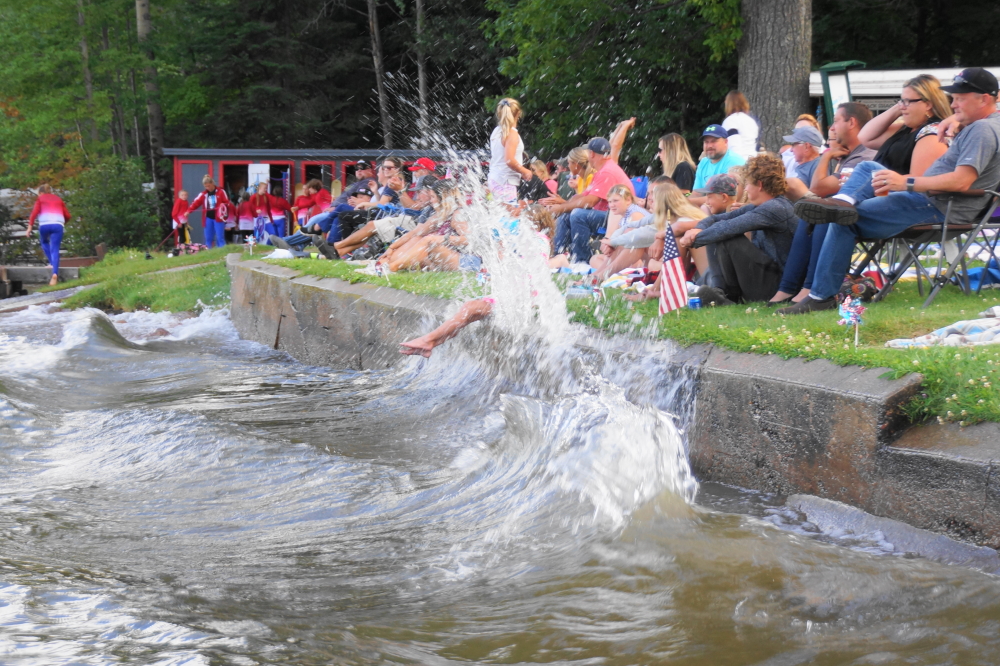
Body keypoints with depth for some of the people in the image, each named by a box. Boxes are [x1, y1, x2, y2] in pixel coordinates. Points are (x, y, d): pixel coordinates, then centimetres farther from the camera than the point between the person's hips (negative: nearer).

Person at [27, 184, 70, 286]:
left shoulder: (40, 199, 16)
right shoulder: (58, 199, 25)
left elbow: (34, 212, -1)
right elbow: (67, 215, 21)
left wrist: (30, 226, -3)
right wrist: (62, 223, 40)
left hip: (44, 224, -1)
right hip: (58, 224, 2)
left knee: (44, 242, 29)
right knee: (55, 250, -2)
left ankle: (52, 263, 14)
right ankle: (55, 274, -20)